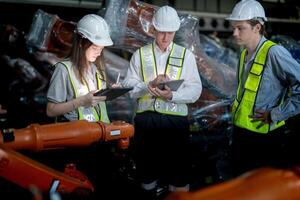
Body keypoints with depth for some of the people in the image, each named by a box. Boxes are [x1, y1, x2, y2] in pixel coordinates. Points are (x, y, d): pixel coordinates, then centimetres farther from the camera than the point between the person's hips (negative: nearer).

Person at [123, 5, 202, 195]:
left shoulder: (186, 55, 7)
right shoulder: (140, 54, 9)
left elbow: (195, 89, -3)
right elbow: (128, 86, 2)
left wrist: (172, 95, -21)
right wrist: (150, 85, -17)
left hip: (175, 119, -1)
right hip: (145, 119, 1)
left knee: (178, 177, 2)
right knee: (147, 172, 13)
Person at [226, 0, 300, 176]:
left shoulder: (273, 52, -19)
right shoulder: (244, 54, 7)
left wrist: (276, 115, -20)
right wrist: (236, 106, 9)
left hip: (265, 137, -8)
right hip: (241, 132, 8)